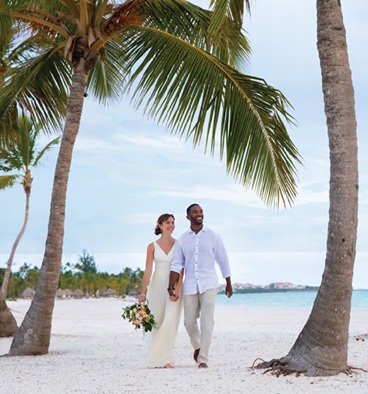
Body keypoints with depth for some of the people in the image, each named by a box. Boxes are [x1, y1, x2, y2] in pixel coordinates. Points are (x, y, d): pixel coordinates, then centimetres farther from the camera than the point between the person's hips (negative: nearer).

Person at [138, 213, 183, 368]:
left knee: (170, 321, -12)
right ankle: (155, 359, 18)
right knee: (156, 322, 5)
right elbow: (147, 271, 2)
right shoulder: (152, 246, 5)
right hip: (157, 286, 1)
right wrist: (143, 293, -5)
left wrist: (177, 290, -16)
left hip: (173, 287, -1)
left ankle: (165, 359, -9)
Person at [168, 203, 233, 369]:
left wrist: (228, 284, 13)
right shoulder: (182, 240, 6)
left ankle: (203, 358, -4)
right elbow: (176, 265, 2)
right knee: (189, 322, 7)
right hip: (190, 286, 2)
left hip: (209, 285, -2)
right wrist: (171, 287, -9)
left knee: (207, 321, -10)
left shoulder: (212, 237, 3)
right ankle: (197, 347, 36)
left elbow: (223, 260, 9)